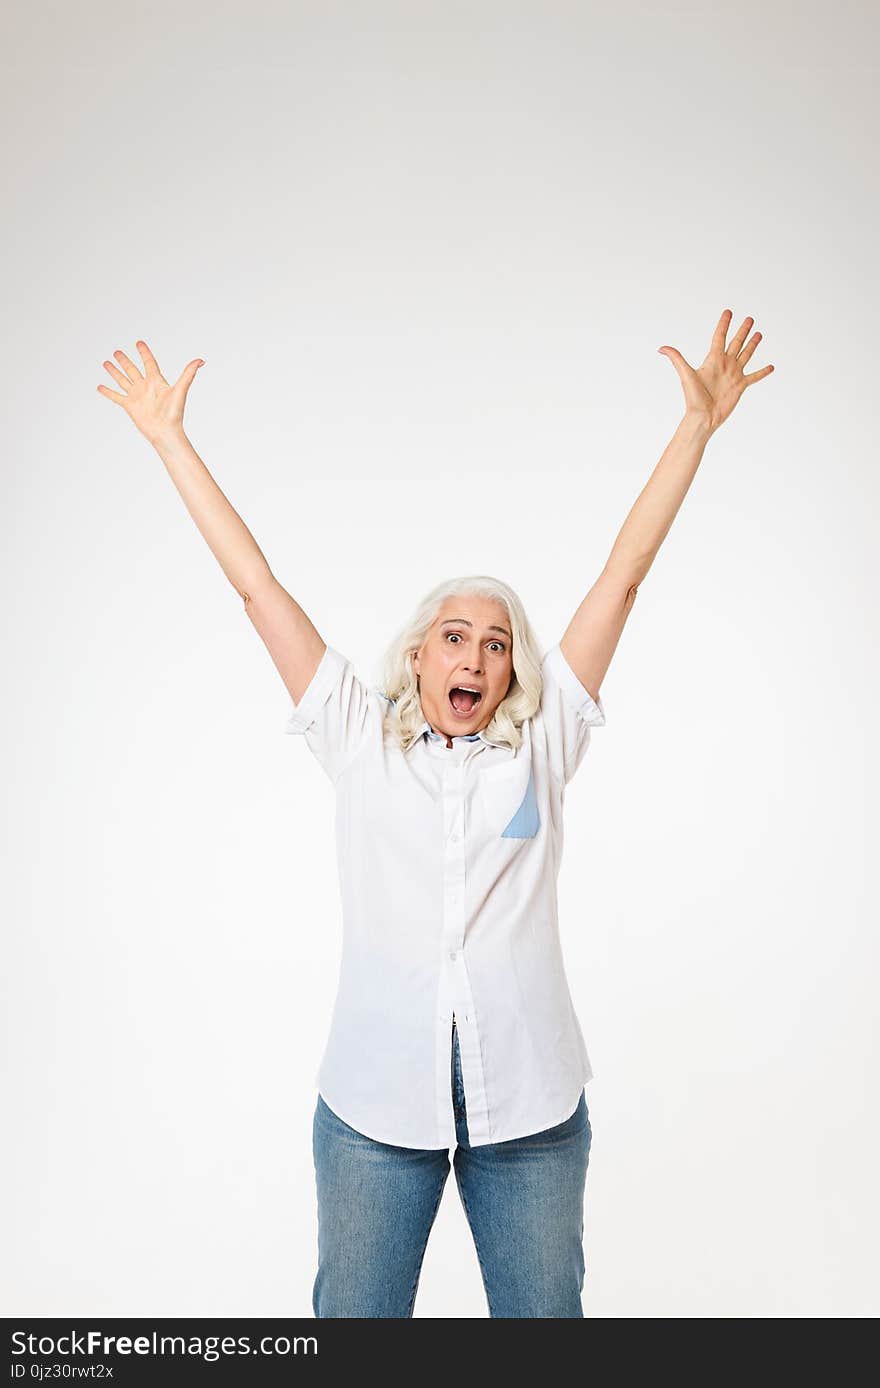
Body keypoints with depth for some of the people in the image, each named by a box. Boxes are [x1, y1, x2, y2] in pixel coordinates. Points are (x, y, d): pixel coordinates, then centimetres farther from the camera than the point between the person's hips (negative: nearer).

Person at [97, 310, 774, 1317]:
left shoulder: (542, 744, 3)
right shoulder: (359, 740, 2)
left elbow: (623, 576, 0)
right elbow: (255, 584, 2)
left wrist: (698, 423, -1)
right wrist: (168, 438, 5)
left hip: (530, 1101, 1)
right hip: (375, 1098, 0)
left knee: (543, 1315, 16)